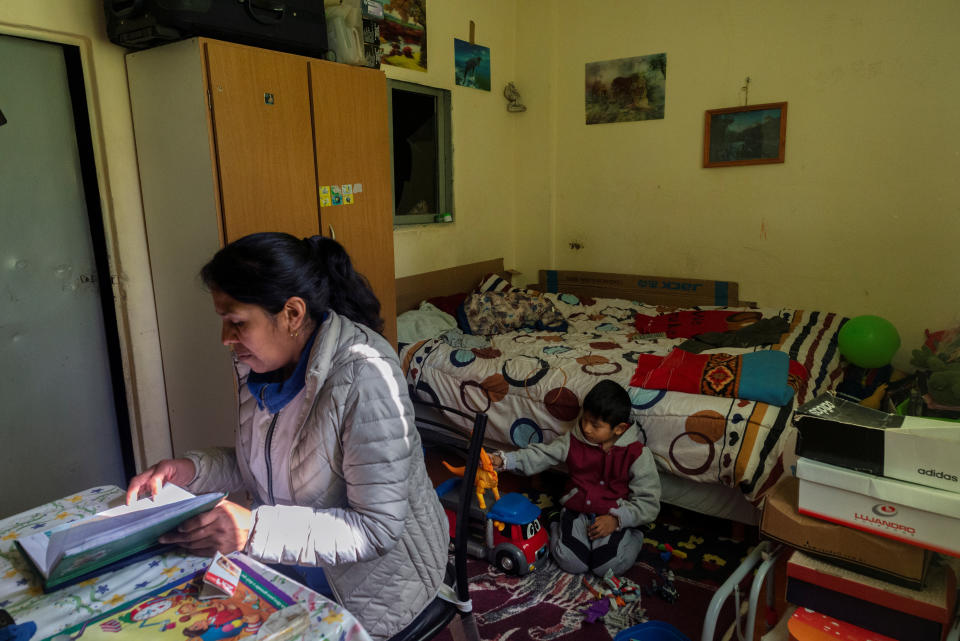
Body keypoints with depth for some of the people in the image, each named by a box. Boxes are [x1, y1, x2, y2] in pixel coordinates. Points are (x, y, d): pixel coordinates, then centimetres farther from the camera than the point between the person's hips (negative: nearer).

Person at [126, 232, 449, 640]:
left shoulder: (364, 377, -29)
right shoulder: (260, 365, -3)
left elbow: (377, 529, -26)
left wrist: (256, 529, -33)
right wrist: (192, 470, -6)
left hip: (370, 580, -6)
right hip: (286, 559, 7)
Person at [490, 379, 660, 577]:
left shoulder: (637, 454, -10)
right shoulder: (574, 441, -2)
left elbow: (649, 502, -8)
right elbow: (540, 455, -1)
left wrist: (616, 519, -20)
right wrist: (503, 460, -14)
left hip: (614, 516, -1)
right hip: (577, 510, 2)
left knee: (608, 566, -22)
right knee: (571, 562, -19)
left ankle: (632, 537, 8)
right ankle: (557, 529, 12)